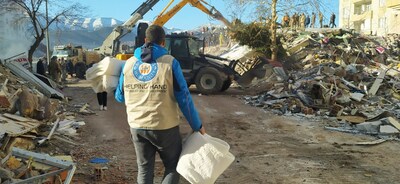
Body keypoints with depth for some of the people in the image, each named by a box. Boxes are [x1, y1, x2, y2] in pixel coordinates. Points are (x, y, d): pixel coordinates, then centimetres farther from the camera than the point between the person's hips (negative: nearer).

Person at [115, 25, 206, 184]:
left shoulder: (129, 64, 2)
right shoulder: (170, 62, -10)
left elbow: (119, 96, 11)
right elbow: (184, 98, -11)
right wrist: (197, 126, -2)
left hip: (137, 126, 4)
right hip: (165, 127, -3)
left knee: (144, 169, 18)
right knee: (173, 166, 15)